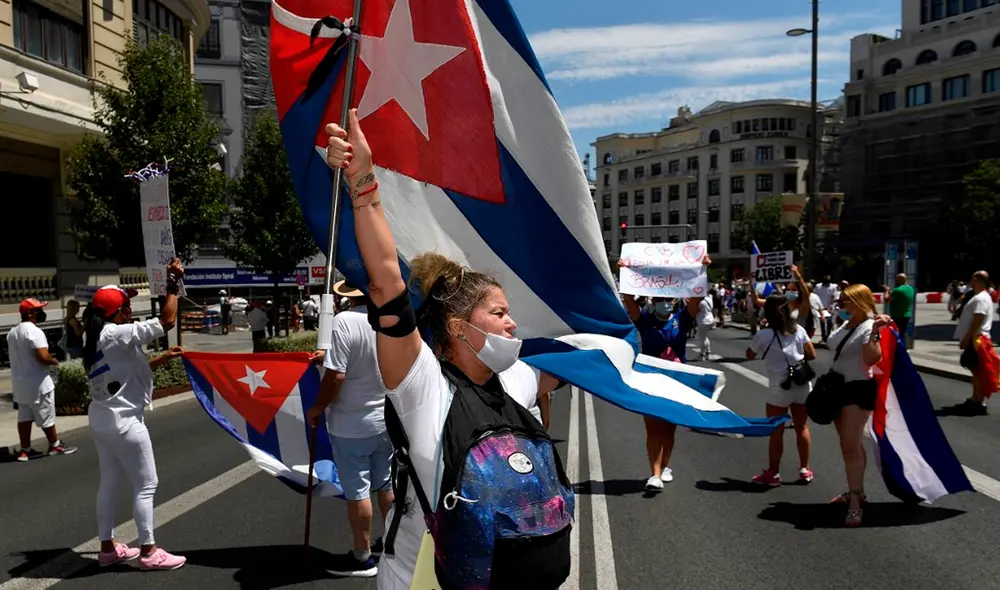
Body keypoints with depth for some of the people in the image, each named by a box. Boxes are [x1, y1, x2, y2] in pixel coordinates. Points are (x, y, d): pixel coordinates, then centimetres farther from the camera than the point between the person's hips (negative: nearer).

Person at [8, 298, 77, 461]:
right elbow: (43, 357, -26)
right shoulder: (34, 331, -19)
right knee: (46, 416, 4)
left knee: (24, 417, 11)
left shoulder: (12, 332, 11)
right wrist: (55, 361, -6)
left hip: (19, 382, 9)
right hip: (37, 382, -9)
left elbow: (19, 356, 18)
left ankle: (25, 450, 15)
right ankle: (55, 445, 16)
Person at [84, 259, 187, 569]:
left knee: (110, 483, 16)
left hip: (102, 420, 10)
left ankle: (108, 547, 26)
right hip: (123, 422, -10)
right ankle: (148, 551, 6)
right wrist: (173, 282, -15)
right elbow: (167, 320, -22)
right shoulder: (118, 335, -19)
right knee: (146, 484, -1)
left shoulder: (100, 339, 11)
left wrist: (163, 358, 12)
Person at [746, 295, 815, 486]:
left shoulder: (764, 335, -11)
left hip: (779, 388, -4)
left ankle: (773, 473, 14)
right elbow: (811, 355, 6)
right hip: (802, 384, 4)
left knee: (776, 432, 6)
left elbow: (750, 355, 4)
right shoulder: (799, 330, 0)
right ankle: (805, 470, 25)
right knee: (802, 428, 15)